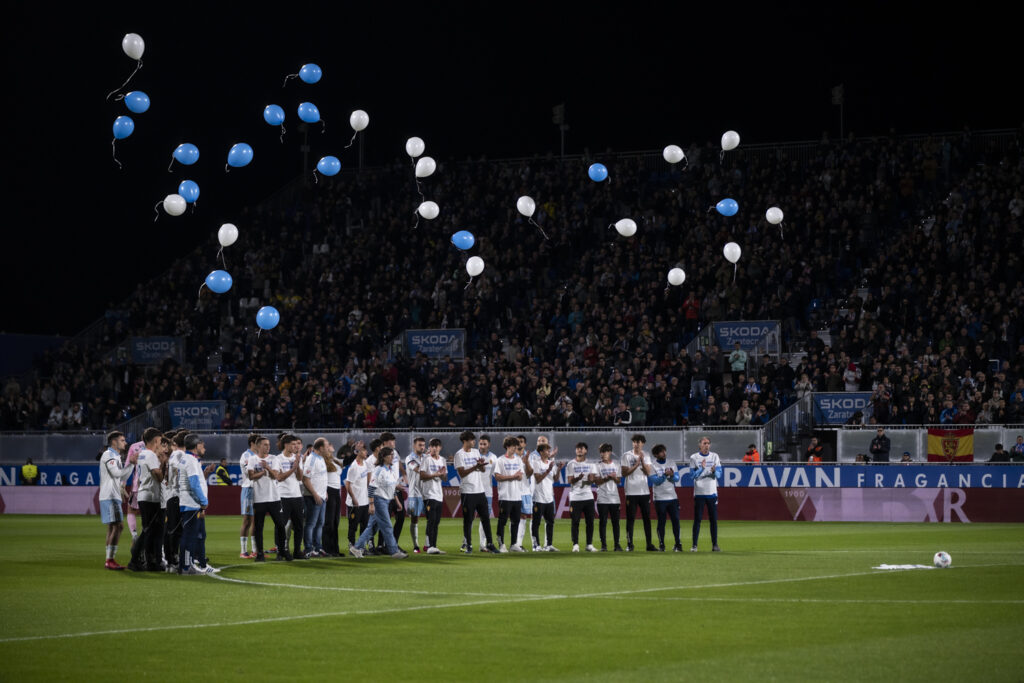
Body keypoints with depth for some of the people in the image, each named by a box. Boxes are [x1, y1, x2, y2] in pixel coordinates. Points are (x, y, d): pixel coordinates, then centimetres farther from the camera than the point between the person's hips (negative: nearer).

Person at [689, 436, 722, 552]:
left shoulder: (715, 456, 8)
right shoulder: (694, 458, 2)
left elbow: (719, 475, 2)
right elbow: (693, 475, -5)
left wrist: (714, 471, -20)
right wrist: (702, 468, -20)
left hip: (712, 492, 2)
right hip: (699, 493, -2)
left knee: (713, 519, 2)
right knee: (697, 519, -2)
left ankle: (715, 545, 6)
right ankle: (694, 545, 0)